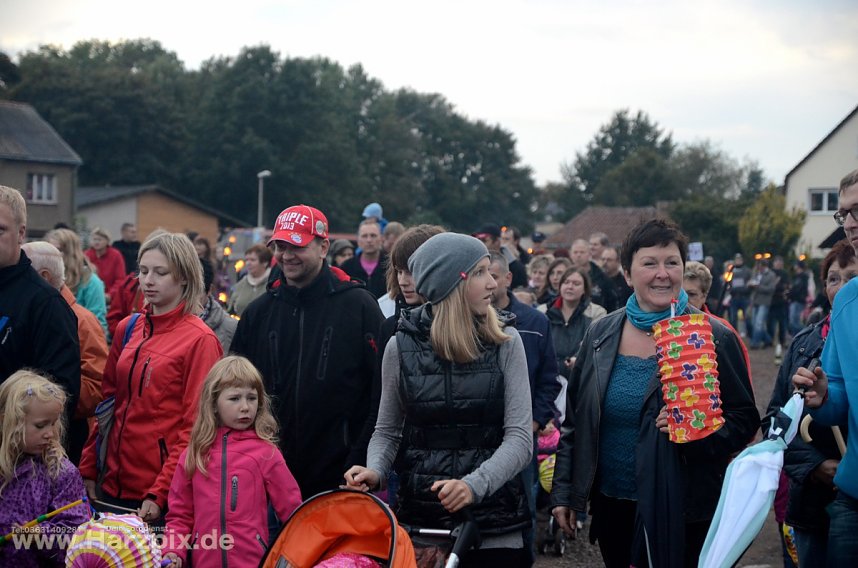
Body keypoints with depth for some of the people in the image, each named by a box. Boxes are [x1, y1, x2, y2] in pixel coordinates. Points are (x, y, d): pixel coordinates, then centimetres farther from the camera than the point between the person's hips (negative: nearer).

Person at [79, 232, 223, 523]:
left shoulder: (200, 340, -10)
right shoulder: (128, 329, 8)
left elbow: (195, 427, -12)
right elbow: (108, 400, 13)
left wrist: (160, 493, -16)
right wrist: (88, 469, 8)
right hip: (114, 483, 6)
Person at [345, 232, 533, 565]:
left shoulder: (505, 343, -2)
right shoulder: (402, 346, 0)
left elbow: (520, 437, -8)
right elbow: (387, 430, 9)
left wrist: (474, 485, -23)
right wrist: (375, 470, -11)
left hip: (493, 522, 0)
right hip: (421, 517, 0)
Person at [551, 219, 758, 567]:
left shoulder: (714, 338, -7)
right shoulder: (600, 335, 4)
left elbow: (744, 420, -4)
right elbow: (574, 422, 10)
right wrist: (563, 492, 8)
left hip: (681, 513, -3)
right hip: (610, 506, 4)